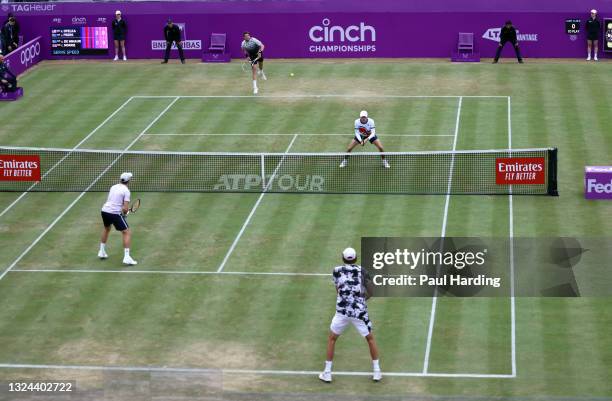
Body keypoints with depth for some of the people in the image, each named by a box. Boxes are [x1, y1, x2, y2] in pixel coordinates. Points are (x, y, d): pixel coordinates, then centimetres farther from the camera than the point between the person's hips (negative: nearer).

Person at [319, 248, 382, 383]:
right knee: (370, 338, 20)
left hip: (342, 311, 0)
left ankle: (327, 373, 18)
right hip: (360, 310, 0)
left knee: (332, 339, 20)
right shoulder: (361, 271, 2)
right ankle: (377, 372, 21)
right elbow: (370, 292, 3)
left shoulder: (337, 270, 3)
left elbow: (338, 290, 9)